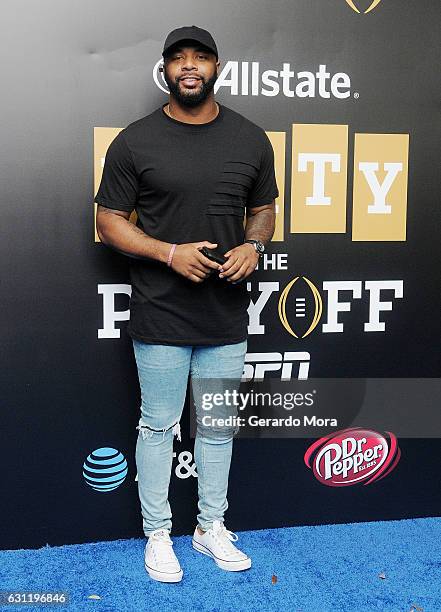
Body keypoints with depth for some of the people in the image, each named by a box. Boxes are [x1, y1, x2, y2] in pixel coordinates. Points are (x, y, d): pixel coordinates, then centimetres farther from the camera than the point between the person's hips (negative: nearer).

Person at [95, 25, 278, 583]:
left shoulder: (251, 139, 5)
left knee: (219, 427, 15)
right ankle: (158, 534, 27)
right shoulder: (134, 141, -5)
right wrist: (169, 253, -18)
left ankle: (211, 527, 34)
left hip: (227, 317, 3)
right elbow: (109, 222, -3)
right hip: (161, 317, -3)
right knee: (159, 427, 9)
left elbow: (263, 210, 14)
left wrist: (253, 247, -8)